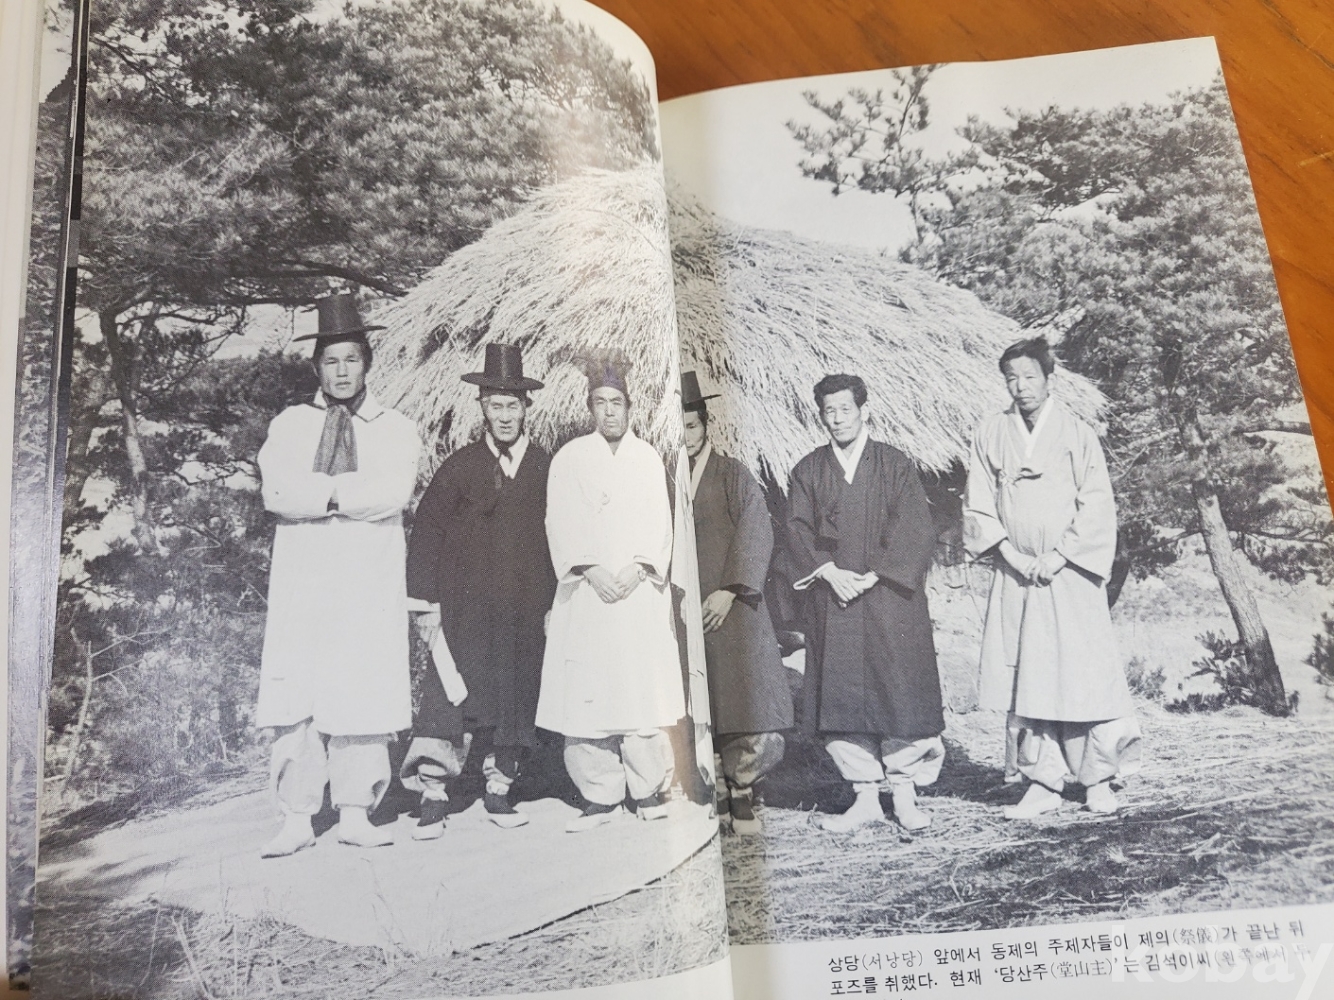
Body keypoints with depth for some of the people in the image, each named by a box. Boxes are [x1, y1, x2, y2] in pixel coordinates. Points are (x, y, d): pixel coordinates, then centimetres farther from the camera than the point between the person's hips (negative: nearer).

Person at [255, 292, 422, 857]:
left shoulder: (396, 429, 12)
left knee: (364, 693, -2)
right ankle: (297, 819, 5)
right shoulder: (289, 424, 16)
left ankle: (355, 814, 8)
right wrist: (350, 493, -9)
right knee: (296, 696, -3)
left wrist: (322, 493, -7)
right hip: (302, 578, 1)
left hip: (371, 581, -1)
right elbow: (276, 492, -3)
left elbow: (394, 493, -8)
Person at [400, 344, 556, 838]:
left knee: (517, 700, 8)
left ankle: (499, 789, 22)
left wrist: (556, 603, 6)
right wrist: (426, 602, -4)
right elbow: (426, 532, 2)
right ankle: (433, 796, -3)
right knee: (448, 696, -10)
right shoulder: (460, 466, 3)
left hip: (527, 611, 2)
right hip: (464, 607, -2)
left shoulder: (546, 469, 7)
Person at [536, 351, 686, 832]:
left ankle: (649, 791, 11)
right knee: (586, 693, -2)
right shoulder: (568, 458, 8)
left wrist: (637, 569, -9)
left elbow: (659, 522, 7)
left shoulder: (648, 457, 13)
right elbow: (561, 524, 1)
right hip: (586, 592, 0)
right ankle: (600, 796, 7)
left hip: (640, 590, 1)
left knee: (643, 689, -2)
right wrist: (591, 570, -12)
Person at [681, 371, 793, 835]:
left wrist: (729, 592, -11)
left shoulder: (733, 475, 3)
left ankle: (742, 796, 8)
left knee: (743, 703, -5)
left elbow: (755, 535, -4)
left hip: (730, 608, -2)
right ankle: (717, 797, 13)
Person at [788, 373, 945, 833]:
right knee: (841, 699, 2)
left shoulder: (894, 464, 2)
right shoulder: (807, 471, 10)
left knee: (900, 692, -1)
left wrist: (873, 575, -13)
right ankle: (865, 796, 13)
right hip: (834, 603, 2)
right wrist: (830, 572, -12)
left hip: (890, 598, -2)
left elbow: (915, 529, -5)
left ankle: (904, 792, 12)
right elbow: (798, 529, 3)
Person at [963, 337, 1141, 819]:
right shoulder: (990, 435, 5)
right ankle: (1043, 782, 10)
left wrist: (1058, 555, -11)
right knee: (1023, 677, 2)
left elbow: (1097, 505, -3)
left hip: (1070, 572, -2)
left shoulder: (1076, 433, -1)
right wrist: (1009, 553, -7)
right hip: (1014, 575, 2)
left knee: (1083, 671, -1)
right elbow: (977, 506, 5)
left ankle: (1098, 777, 15)